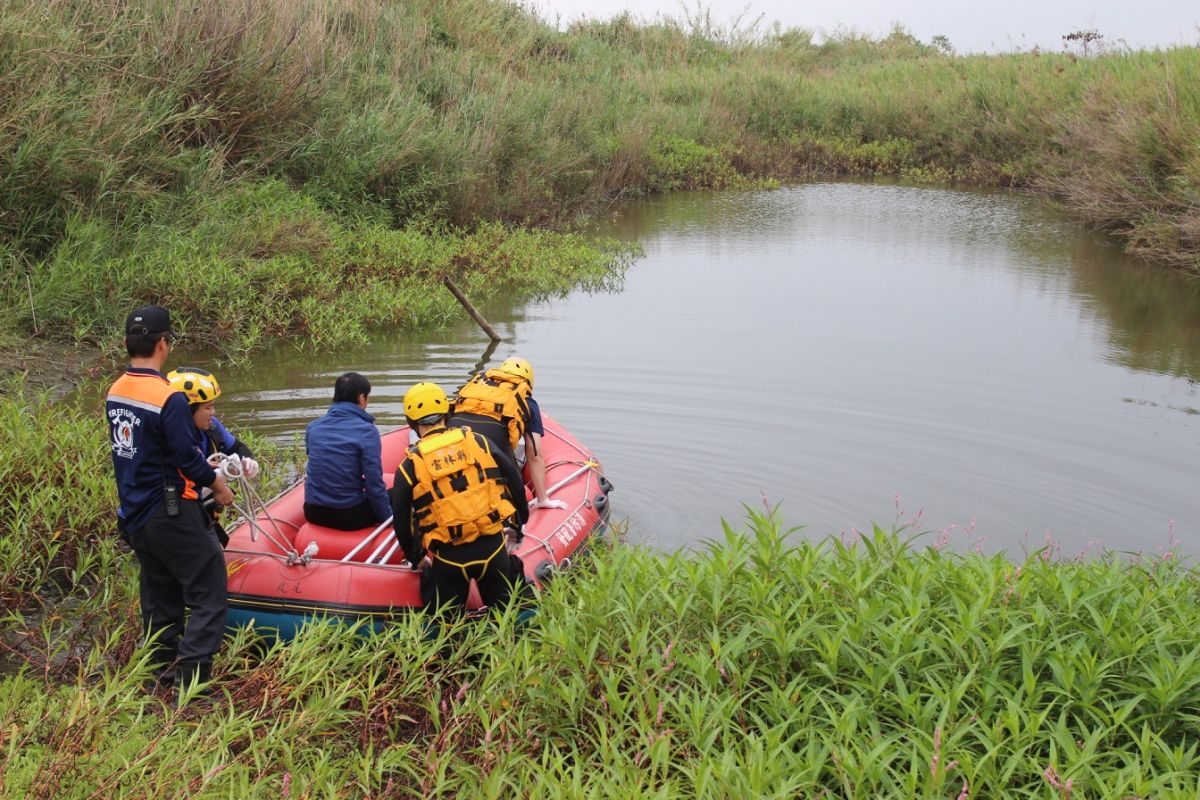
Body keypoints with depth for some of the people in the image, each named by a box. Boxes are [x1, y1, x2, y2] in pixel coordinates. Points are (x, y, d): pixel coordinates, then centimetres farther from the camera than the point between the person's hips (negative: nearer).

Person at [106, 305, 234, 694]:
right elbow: (187, 458, -18)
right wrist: (218, 485, 1)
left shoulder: (114, 394, 4)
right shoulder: (169, 400, -22)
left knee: (159, 592, 20)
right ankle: (193, 675, -7)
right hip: (171, 513, -8)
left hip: (135, 513, 8)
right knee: (208, 592, -1)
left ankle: (161, 670, 31)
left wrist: (203, 471, 14)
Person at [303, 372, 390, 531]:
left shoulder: (313, 427, 3)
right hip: (349, 517, -6)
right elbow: (374, 486, -14)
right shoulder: (367, 431, -13)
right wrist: (388, 518, -2)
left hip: (313, 513, 6)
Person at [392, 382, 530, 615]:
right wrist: (519, 521, 22)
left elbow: (401, 523, 3)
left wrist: (415, 558, 20)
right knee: (504, 606, 24)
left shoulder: (409, 467, -3)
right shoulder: (477, 441, 3)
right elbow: (514, 478, 8)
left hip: (450, 557, -2)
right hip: (493, 545, 2)